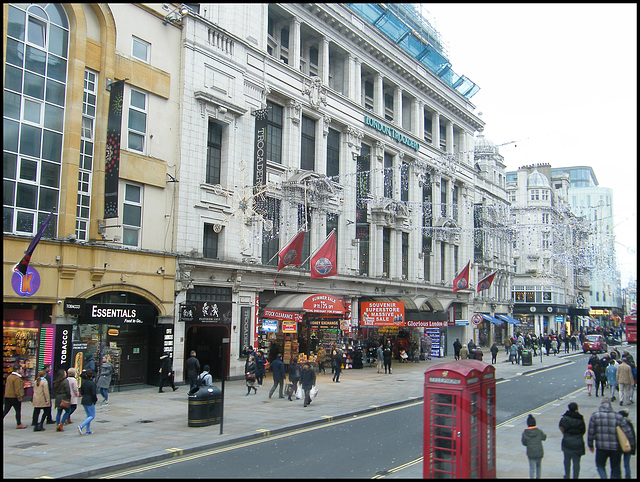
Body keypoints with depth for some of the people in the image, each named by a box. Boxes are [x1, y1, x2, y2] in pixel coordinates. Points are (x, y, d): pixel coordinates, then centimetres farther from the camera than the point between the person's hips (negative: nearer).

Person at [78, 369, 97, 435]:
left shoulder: (83, 382, 4)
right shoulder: (92, 383, -17)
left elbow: (81, 392, 10)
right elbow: (94, 393, -18)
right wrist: (95, 400, -4)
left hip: (83, 401, 7)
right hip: (90, 402, -7)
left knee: (88, 415, 17)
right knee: (92, 416, 1)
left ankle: (88, 430, 17)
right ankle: (81, 426, -15)